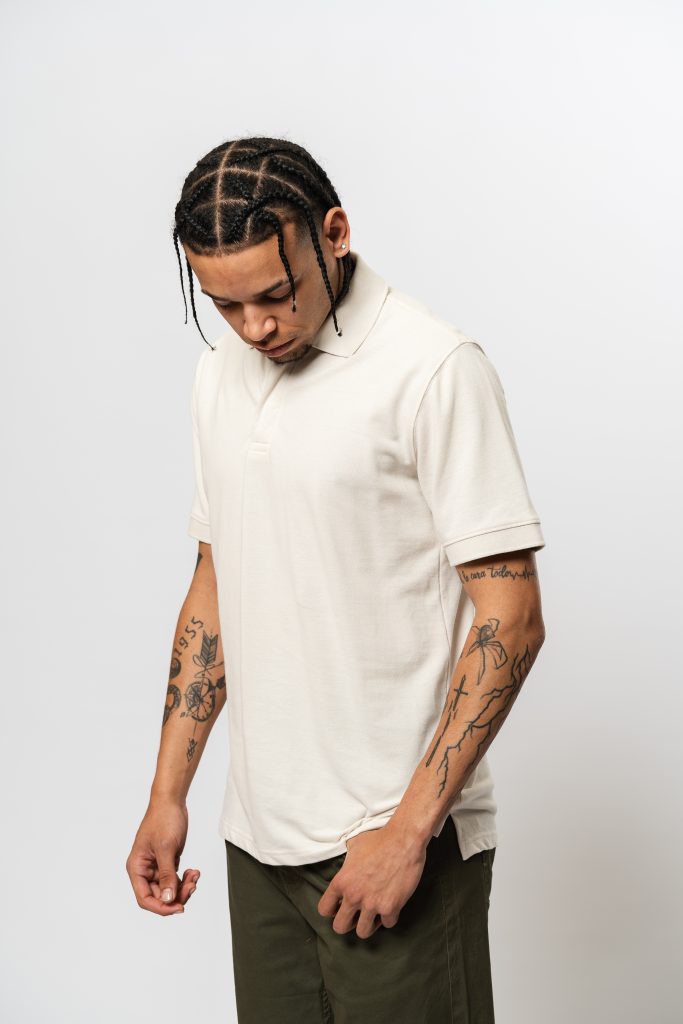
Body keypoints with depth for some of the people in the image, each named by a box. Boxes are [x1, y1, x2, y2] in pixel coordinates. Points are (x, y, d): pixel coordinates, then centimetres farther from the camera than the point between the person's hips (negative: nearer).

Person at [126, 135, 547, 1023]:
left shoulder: (435, 370, -14)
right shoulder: (219, 374, 8)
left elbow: (510, 617, -15)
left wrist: (409, 829, -17)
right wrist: (168, 794, 11)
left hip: (397, 837, -6)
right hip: (259, 833, 6)